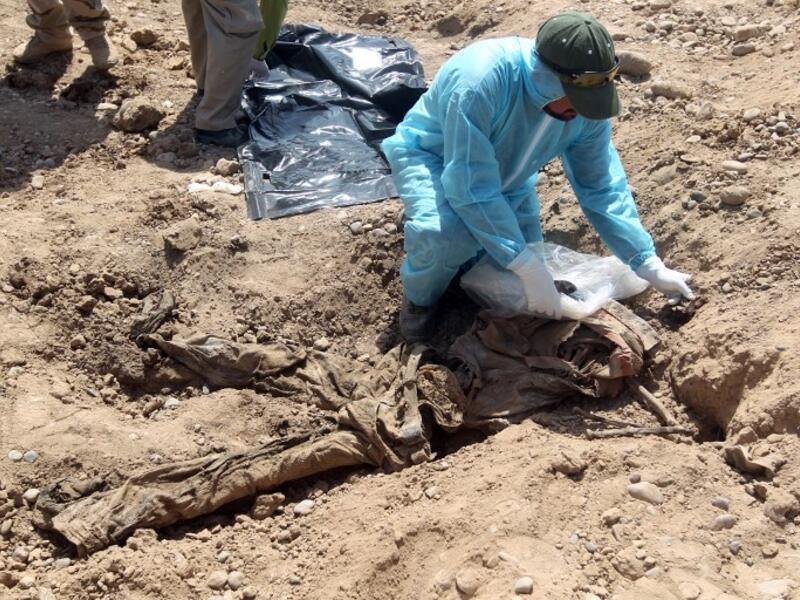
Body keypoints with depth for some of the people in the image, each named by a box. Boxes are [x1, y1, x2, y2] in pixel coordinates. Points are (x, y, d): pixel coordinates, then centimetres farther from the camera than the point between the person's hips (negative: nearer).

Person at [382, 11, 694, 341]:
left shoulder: (585, 106, -21)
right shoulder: (480, 79, -41)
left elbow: (602, 188, -11)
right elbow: (473, 188, -42)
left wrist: (651, 267, -14)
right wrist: (528, 268, -42)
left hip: (503, 173, 6)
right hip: (430, 156, -6)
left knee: (519, 292, 4)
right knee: (450, 233, -37)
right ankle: (419, 298, -4)